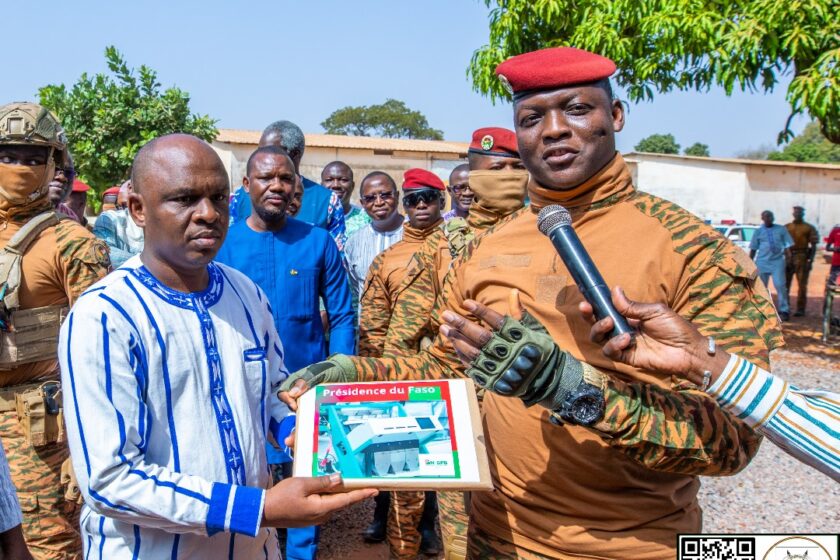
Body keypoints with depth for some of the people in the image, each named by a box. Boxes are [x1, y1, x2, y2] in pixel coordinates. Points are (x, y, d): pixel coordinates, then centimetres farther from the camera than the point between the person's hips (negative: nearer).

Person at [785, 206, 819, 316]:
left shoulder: (809, 228, 5)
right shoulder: (787, 227, 14)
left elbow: (813, 245, 1)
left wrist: (811, 260, -8)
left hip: (802, 258, -3)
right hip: (788, 257, 3)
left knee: (802, 284, -2)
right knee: (785, 283, 5)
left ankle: (800, 309, 2)